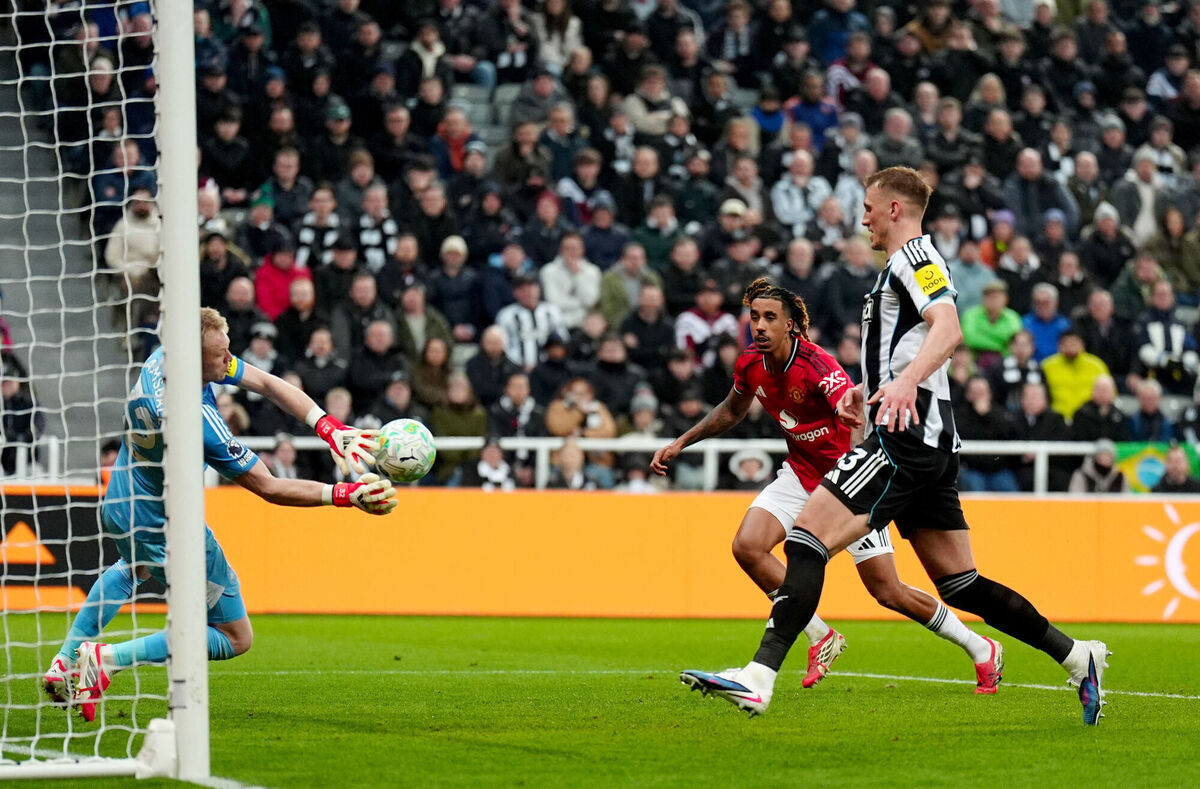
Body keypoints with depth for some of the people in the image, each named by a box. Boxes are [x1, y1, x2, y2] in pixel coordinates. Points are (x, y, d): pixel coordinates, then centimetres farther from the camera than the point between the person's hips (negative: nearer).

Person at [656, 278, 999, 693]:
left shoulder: (817, 366, -27)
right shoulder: (751, 364, -6)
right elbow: (731, 411, 16)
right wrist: (680, 443, 15)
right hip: (801, 474, 6)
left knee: (888, 593, -6)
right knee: (747, 546, -17)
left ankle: (981, 649, 15)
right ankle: (821, 638, 0)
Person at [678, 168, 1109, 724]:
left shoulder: (914, 255, -4)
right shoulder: (902, 266, 27)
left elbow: (948, 328, -23)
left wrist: (905, 382, -38)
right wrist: (870, 400, 24)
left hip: (906, 438, -11)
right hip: (927, 443, 11)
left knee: (805, 542, -18)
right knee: (960, 585, 12)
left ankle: (758, 678, -28)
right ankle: (1078, 657, 15)